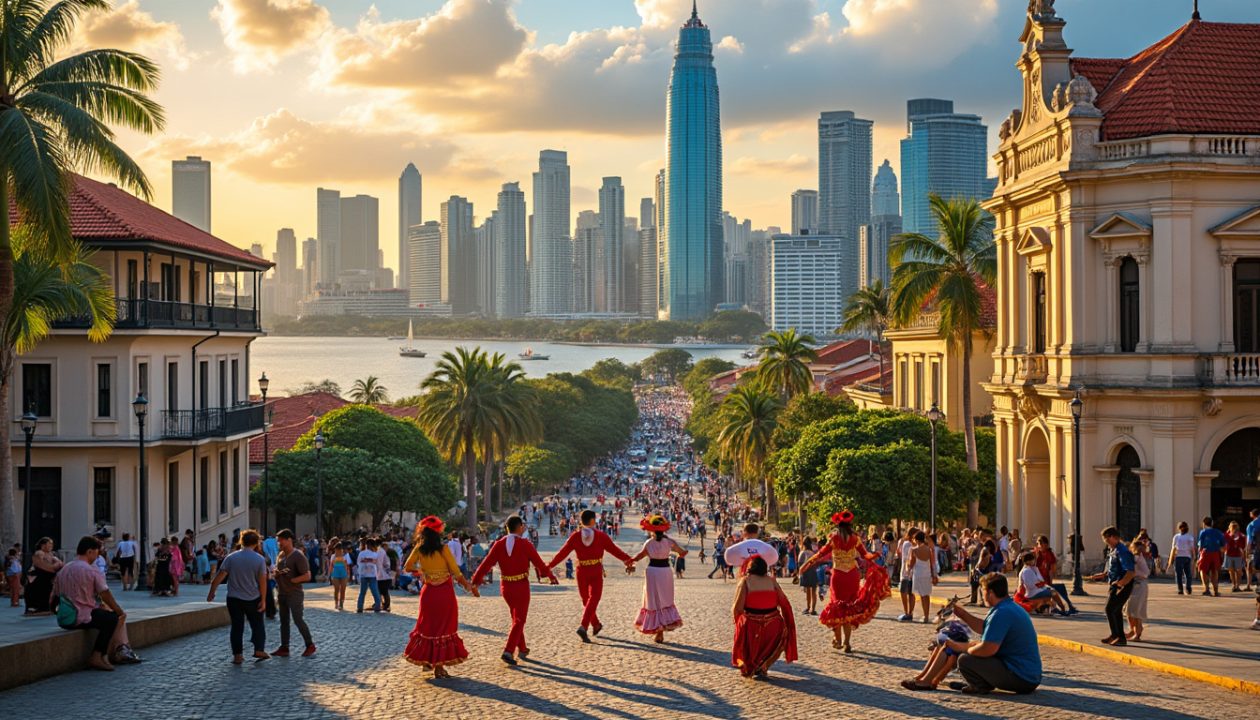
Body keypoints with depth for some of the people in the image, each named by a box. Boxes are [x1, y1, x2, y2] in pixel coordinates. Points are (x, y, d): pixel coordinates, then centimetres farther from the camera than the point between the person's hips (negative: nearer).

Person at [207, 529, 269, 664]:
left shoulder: (231, 558, -5)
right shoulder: (260, 559, -8)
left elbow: (219, 577, -7)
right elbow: (262, 581, -9)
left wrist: (211, 593, 2)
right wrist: (263, 600, -3)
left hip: (234, 599, 1)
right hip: (253, 599, -1)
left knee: (237, 626, 7)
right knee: (257, 624, 14)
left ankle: (237, 655, 5)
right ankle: (259, 650, 6)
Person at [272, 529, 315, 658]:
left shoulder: (298, 556, -14)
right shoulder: (281, 555, 9)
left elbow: (307, 576, -18)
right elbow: (277, 571, 22)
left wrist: (291, 580, -19)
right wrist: (276, 572, -2)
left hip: (294, 594, -8)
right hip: (281, 593, 8)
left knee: (298, 620, -6)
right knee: (284, 621, 9)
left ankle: (310, 645, 6)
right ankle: (284, 648, 13)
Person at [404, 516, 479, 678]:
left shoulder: (419, 549, -3)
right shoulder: (443, 548, -13)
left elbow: (407, 568, 6)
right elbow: (456, 573, -12)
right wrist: (469, 587, -2)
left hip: (428, 592, 3)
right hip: (445, 592, -3)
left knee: (427, 626, 20)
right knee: (443, 627, 6)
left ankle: (426, 660, 27)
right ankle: (439, 666, 7)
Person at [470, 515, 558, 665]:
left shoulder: (499, 544, -3)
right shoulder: (525, 544, -11)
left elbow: (487, 563, -7)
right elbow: (539, 563, -6)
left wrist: (475, 581, -4)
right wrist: (551, 577, 9)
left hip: (505, 586, 5)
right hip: (521, 586, -5)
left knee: (516, 617, 22)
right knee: (519, 620, 2)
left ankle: (522, 649, 31)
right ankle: (508, 651, -13)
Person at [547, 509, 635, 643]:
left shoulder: (575, 536, -2)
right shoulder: (601, 536, -5)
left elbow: (563, 553, -3)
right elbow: (614, 550, -3)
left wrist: (549, 566, 3)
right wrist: (628, 560, 8)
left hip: (581, 572, 3)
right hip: (596, 572, -3)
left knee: (586, 600, 19)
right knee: (593, 600, -4)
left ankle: (596, 625, 33)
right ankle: (583, 627, -22)